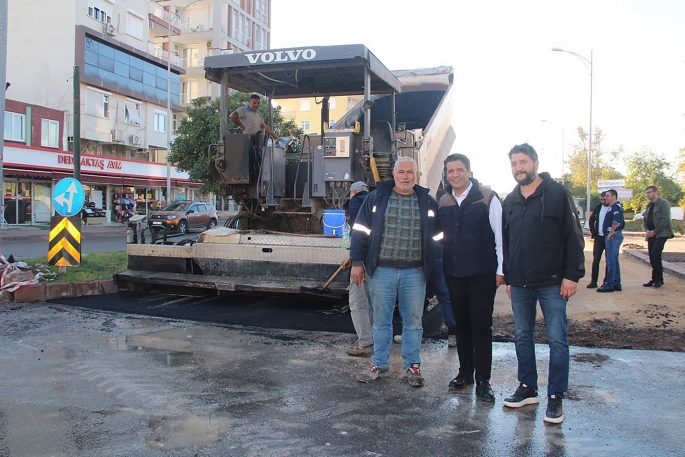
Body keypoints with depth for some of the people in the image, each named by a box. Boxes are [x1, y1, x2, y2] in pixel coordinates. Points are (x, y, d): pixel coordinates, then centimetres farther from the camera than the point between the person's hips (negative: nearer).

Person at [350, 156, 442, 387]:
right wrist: (357, 263, -2)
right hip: (381, 270, -1)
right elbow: (360, 231, 3)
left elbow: (437, 236, 12)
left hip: (415, 273, 1)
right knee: (381, 320, 8)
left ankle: (413, 365, 22)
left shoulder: (427, 201, 7)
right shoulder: (377, 197, 3)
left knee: (413, 321, 8)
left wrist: (433, 268, 6)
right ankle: (379, 365, 21)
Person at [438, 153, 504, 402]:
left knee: (481, 325, 0)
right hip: (453, 274, 4)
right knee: (461, 323, 12)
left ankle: (483, 380, 8)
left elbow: (500, 234, -4)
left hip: (482, 274, -4)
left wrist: (500, 269, -8)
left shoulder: (487, 198, -4)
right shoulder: (443, 202, 9)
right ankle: (465, 372, 25)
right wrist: (438, 267, 12)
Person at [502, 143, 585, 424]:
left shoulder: (557, 194, -3)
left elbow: (574, 236, -6)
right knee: (522, 337, 11)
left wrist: (572, 274, -11)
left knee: (557, 340, -1)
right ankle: (528, 389, 24)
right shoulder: (510, 201, 13)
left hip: (551, 282, -5)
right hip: (519, 284, 6)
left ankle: (555, 398, 9)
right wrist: (508, 278, 16)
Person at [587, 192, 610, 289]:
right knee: (595, 260, 1)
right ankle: (593, 281, 4)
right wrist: (593, 232, 4)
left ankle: (606, 281, 11)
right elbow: (591, 220, 15)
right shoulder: (598, 207, 6)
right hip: (599, 237, 4)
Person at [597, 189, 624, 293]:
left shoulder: (616, 206, -11)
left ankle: (609, 285, -8)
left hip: (613, 236, -11)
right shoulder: (613, 207, 20)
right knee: (614, 261, 13)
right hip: (613, 236, 11)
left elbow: (616, 220, -27)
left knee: (611, 261, -9)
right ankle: (617, 284, 18)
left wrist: (611, 232, -20)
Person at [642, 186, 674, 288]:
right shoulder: (649, 205, 16)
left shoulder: (663, 203, -8)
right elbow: (645, 219, 19)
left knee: (655, 255, -15)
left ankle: (659, 279, -5)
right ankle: (654, 279, 13)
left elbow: (665, 220, -16)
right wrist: (646, 230, 0)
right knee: (652, 256, 7)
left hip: (661, 234, -8)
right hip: (651, 235, 8)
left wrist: (654, 231, -16)